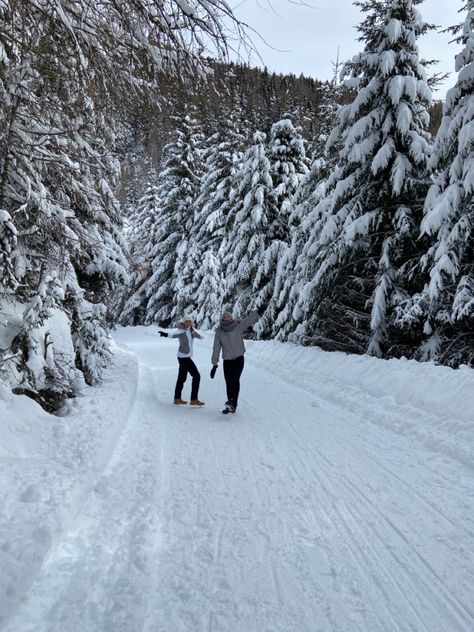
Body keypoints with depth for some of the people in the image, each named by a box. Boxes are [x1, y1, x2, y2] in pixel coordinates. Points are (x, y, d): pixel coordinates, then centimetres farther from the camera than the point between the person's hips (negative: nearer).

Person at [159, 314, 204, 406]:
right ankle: (194, 399, -4)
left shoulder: (190, 330, 7)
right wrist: (166, 334, -57)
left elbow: (200, 336, 6)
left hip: (186, 356, 9)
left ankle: (177, 398, 27)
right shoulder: (181, 330, -17)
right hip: (183, 357, -9)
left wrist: (194, 332, -12)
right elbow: (174, 334, -37)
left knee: (182, 378, 16)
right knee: (196, 376, -7)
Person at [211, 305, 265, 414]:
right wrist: (214, 363, -3)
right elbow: (216, 348, 1)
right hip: (227, 360, 2)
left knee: (235, 380, -14)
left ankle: (232, 402, -20)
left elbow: (250, 319, -10)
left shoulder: (239, 326, -1)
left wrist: (259, 311, -25)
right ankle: (231, 405, 12)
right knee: (228, 382, 4)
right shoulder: (219, 332, 2)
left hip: (239, 359, -2)